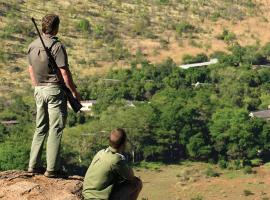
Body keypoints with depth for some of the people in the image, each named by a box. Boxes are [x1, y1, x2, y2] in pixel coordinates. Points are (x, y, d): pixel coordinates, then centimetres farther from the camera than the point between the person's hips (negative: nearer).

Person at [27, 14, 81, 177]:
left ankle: (34, 165, 15)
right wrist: (74, 92, -6)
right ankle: (52, 169, -2)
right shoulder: (57, 46, -14)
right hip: (55, 90, -7)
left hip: (39, 90, 7)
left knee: (40, 128, 14)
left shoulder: (32, 46, 7)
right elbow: (65, 73, -16)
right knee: (56, 129, -2)